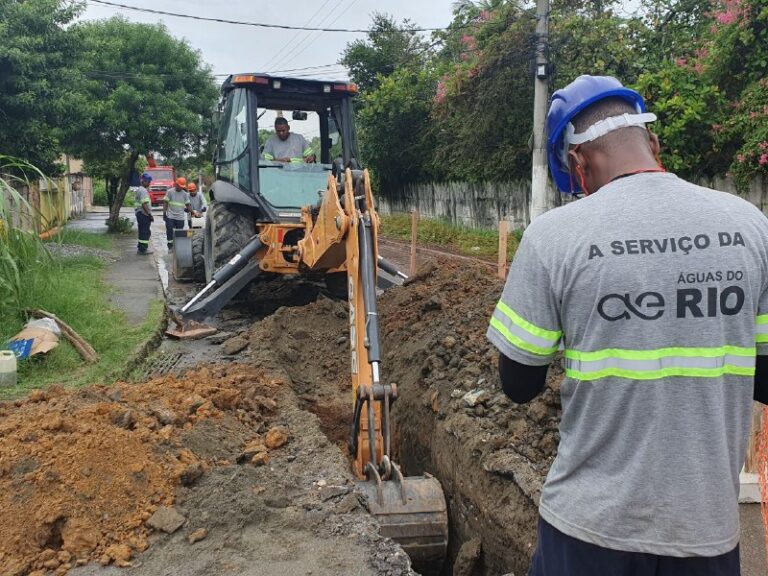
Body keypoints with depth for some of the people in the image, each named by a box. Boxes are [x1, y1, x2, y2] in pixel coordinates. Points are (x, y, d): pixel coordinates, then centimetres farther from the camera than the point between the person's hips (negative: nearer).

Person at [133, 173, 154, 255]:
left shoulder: (138, 190, 17)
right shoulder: (143, 190, -17)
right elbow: (144, 204, -24)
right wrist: (149, 214, -21)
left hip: (139, 213, 11)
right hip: (144, 214, -11)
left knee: (142, 231, 17)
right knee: (146, 232, -5)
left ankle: (140, 248, 24)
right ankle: (143, 249, -3)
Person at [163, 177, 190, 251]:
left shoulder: (185, 194, 6)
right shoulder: (169, 191, -1)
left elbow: (187, 204, 10)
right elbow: (165, 203, -1)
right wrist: (164, 213, -6)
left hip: (180, 217, 2)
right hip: (170, 216, -2)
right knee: (169, 231, -2)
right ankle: (170, 246, 6)